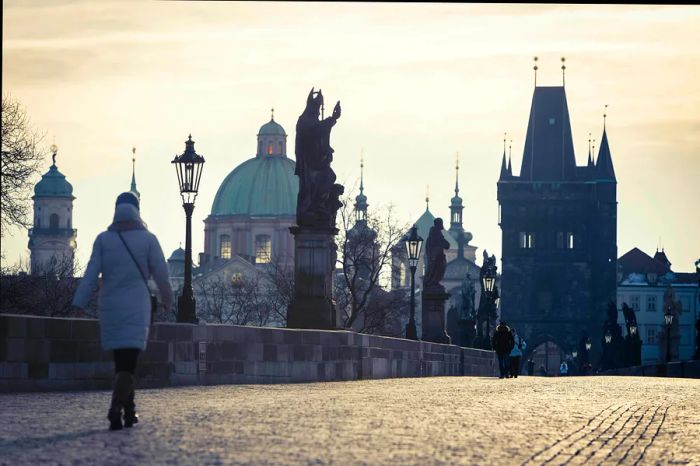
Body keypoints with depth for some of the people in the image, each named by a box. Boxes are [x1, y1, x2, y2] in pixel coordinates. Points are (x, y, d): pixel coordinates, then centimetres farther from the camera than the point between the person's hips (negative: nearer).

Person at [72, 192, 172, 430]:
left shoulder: (103, 239, 2)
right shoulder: (148, 239, -1)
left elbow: (91, 275, -3)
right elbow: (161, 274, 2)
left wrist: (78, 304, -4)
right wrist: (167, 299, 18)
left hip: (110, 307, 3)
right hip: (137, 308, -3)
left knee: (121, 361, 17)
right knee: (128, 363, -7)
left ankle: (129, 410, 21)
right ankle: (116, 408, -27)